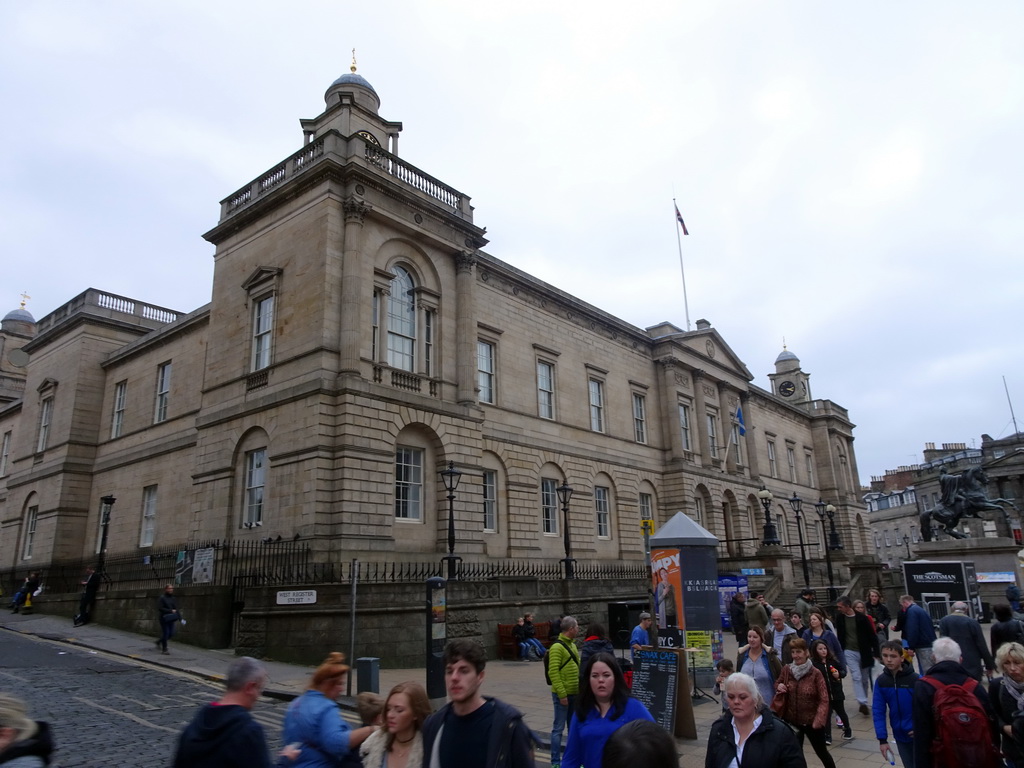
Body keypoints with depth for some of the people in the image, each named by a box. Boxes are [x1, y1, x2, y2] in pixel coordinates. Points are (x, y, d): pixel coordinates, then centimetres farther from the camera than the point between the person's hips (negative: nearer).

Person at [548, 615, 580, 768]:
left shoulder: (572, 645, 12)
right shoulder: (557, 647, -16)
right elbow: (553, 673, -20)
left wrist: (581, 688, 14)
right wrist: (562, 694, -21)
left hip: (575, 693, 9)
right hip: (563, 695, -9)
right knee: (558, 728, -1)